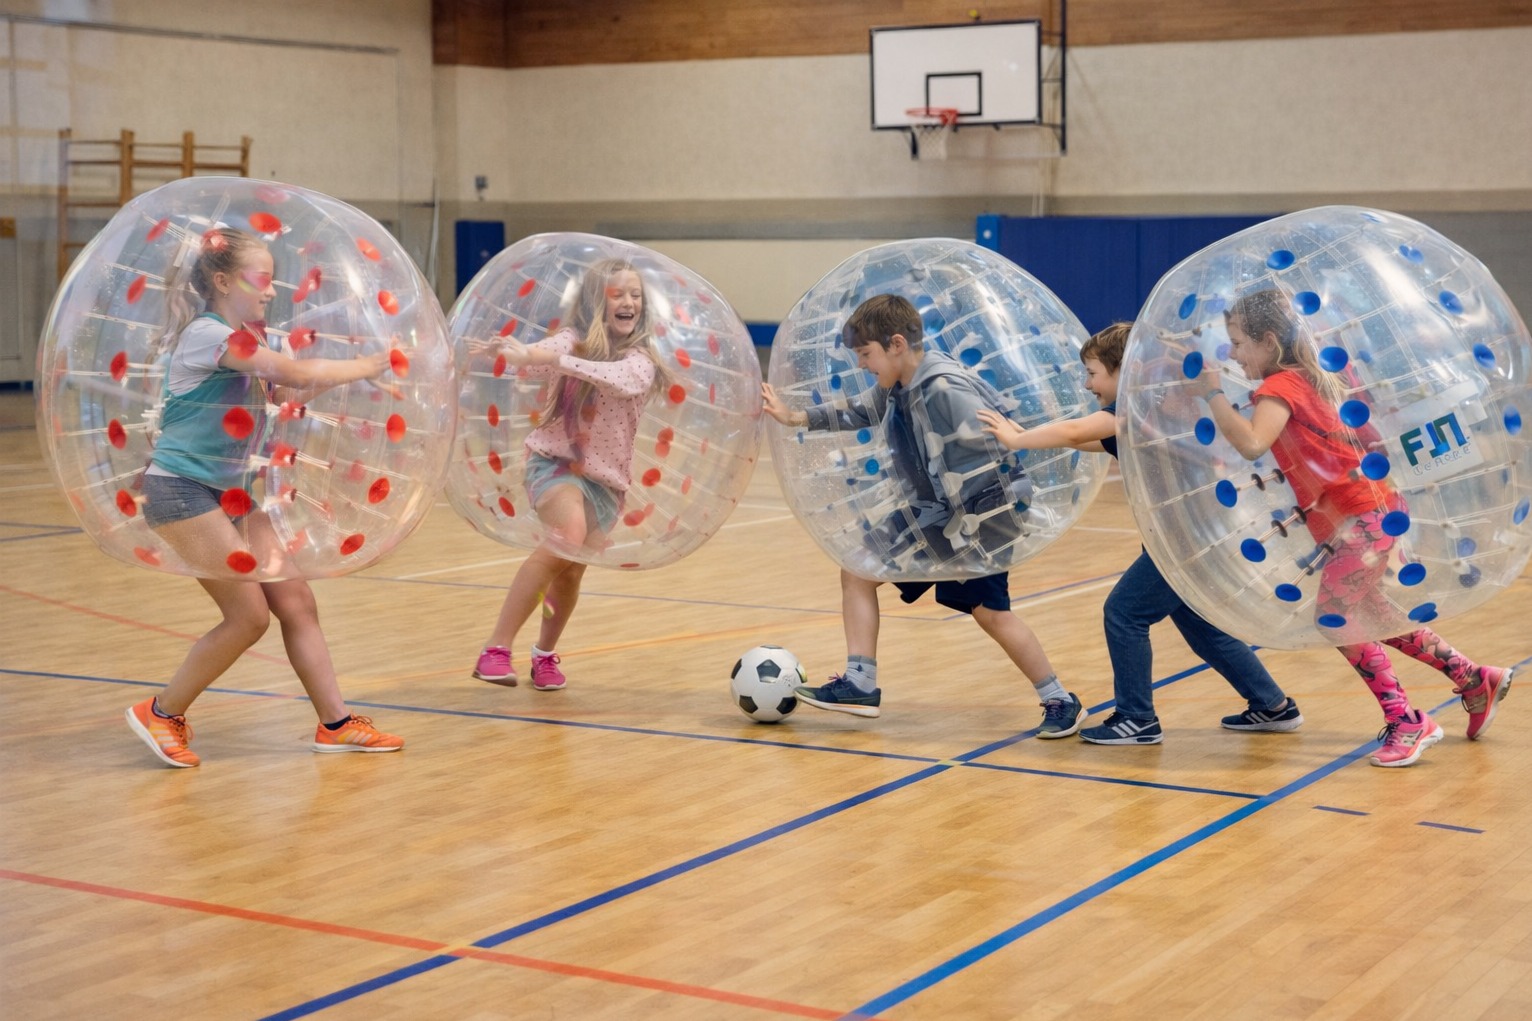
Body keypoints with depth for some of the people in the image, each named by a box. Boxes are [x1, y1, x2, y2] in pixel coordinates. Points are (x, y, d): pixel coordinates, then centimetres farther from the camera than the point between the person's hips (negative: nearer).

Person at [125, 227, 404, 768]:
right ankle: (161, 714, 7)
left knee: (294, 602, 4)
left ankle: (335, 723, 10)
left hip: (230, 490, 9)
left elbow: (291, 390, 4)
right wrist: (368, 367, -13)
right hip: (181, 490, -9)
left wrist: (360, 367, -9)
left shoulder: (244, 337, 12)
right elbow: (296, 373, -22)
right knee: (249, 614, -8)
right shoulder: (207, 334, -17)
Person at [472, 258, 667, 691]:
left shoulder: (640, 358, -4)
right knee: (569, 536, -30)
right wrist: (518, 354, -50)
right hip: (555, 461, -3)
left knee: (570, 571, 6)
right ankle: (496, 649, -26)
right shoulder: (572, 340, -4)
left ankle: (545, 654, 37)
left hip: (606, 476, 3)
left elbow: (624, 380, -28)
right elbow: (539, 358, -25)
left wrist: (555, 360, -42)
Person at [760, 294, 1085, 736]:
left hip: (975, 517, -9)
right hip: (929, 513, 9)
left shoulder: (945, 390, -26)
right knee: (857, 570, 5)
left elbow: (997, 450, -27)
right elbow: (864, 413, 22)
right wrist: (797, 417, 17)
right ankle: (860, 684, 7)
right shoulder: (897, 387, 1)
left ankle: (1061, 702, 5)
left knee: (990, 611, -11)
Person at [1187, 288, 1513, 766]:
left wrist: (1213, 394, -26)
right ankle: (1476, 681, 27)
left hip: (1364, 515, -10)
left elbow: (1252, 443, -34)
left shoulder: (1281, 386, -16)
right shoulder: (1304, 378, 13)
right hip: (1369, 508, 10)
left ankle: (1408, 722, -3)